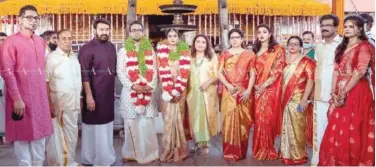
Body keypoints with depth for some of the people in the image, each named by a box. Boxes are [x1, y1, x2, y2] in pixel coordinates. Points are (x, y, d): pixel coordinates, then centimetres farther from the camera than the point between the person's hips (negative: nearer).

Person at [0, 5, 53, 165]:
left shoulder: (41, 42, 12)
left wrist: (45, 93, 14)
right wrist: (16, 98, -16)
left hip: (40, 96, 6)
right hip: (21, 98, -6)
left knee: (40, 134, 12)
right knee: (23, 135, 4)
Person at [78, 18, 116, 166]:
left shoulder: (111, 47, 9)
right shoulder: (87, 48, -12)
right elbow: (84, 74, -17)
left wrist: (113, 90, 15)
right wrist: (88, 96, -20)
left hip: (108, 94, 7)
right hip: (94, 95, -7)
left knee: (107, 125, 14)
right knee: (93, 126, 3)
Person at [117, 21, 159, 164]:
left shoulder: (150, 50, 11)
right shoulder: (123, 51, 4)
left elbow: (154, 70, 8)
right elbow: (120, 72, -2)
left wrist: (151, 85, -8)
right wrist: (132, 86, -15)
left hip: (148, 91, 2)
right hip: (130, 92, -2)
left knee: (148, 124, 3)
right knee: (132, 124, 3)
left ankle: (150, 152, 13)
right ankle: (130, 153, 14)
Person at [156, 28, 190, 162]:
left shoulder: (184, 50, 6)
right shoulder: (162, 49, 4)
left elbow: (184, 71, -3)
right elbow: (163, 71, -5)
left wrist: (177, 90, -13)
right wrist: (169, 91, -15)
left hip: (180, 89, 0)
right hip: (166, 90, 0)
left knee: (178, 117, 0)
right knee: (169, 117, -3)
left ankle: (178, 149, 9)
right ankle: (169, 149, 6)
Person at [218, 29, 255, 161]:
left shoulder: (249, 54, 6)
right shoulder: (224, 54, 8)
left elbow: (252, 74, 3)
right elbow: (220, 72, 2)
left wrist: (248, 90, -10)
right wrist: (228, 85, -13)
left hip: (244, 91, 0)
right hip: (229, 91, 0)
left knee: (243, 120, 3)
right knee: (229, 118, -5)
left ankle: (241, 151, 15)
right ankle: (230, 151, 4)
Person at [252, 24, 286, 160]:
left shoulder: (277, 50, 0)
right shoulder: (256, 50, 15)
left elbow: (278, 70, -9)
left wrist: (265, 84, -16)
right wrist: (254, 84, -3)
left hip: (271, 88, -4)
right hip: (258, 88, 5)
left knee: (267, 118, -4)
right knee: (259, 118, 5)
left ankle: (267, 150, 8)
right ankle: (260, 149, 16)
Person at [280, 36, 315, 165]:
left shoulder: (306, 61, -3)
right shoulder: (285, 61, 14)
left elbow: (310, 80, -11)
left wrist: (304, 99, -19)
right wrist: (281, 98, 9)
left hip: (297, 100, -5)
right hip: (285, 100, 5)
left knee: (296, 128, -2)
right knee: (286, 128, 9)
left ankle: (299, 156, 10)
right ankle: (287, 154, 19)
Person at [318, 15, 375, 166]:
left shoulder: (364, 47, -6)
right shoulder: (341, 48, 16)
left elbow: (360, 73, -15)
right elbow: (336, 71, 9)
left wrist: (343, 93, -16)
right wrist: (334, 93, -2)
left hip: (355, 93, -6)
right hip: (339, 94, 6)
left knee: (351, 131, -2)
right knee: (336, 131, 9)